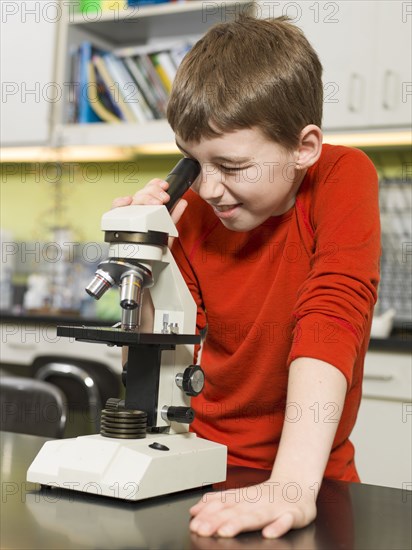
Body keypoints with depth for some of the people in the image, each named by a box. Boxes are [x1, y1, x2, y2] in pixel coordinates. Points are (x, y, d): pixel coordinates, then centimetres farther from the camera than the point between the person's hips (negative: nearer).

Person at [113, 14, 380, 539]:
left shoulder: (344, 178, -14)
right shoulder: (192, 211, -5)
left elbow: (331, 318, -27)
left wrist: (292, 484, -36)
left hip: (310, 476, -3)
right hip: (206, 466, 3)